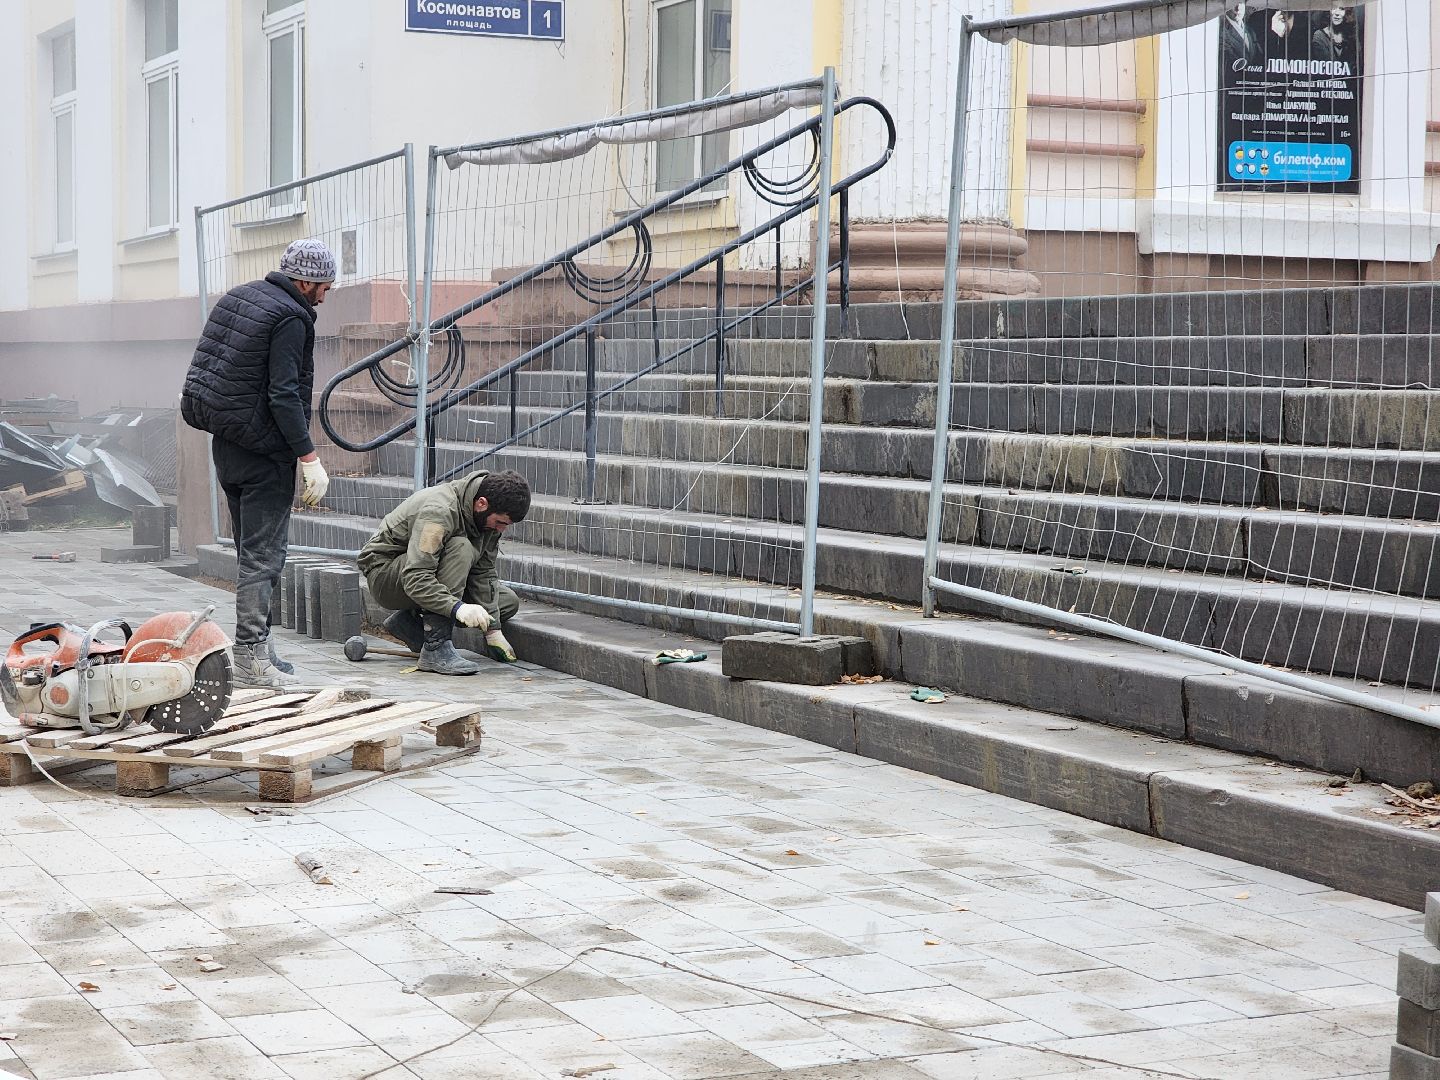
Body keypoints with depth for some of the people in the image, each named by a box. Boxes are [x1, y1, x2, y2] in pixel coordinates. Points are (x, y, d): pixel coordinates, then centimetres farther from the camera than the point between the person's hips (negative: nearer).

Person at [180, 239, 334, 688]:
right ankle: (250, 656, -6)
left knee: (252, 550, 16)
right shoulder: (290, 318, -15)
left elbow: (209, 368, 17)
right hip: (263, 450, -9)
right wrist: (309, 457, -19)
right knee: (264, 553, -5)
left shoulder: (236, 297, 11)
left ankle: (257, 649, 21)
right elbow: (284, 395, -22)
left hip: (224, 444, 9)